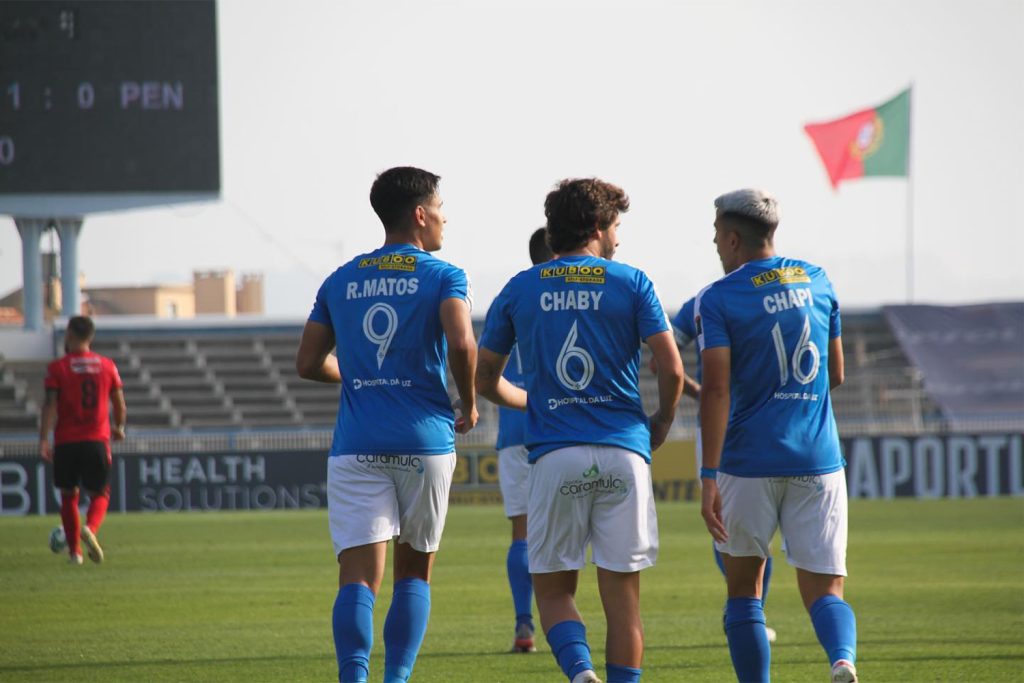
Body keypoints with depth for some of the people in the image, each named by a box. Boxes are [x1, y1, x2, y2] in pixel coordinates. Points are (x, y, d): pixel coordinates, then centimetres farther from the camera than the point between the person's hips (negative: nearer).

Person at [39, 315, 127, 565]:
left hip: (66, 441, -1)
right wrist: (119, 428, 28)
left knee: (69, 495, 13)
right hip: (98, 440, 1)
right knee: (100, 494, 9)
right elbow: (120, 405, 10)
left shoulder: (57, 367, -2)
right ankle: (90, 529, -22)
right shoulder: (107, 366, 5)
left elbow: (50, 405, -10)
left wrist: (44, 439, -13)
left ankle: (75, 551, 10)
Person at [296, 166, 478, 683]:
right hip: (424, 441, -2)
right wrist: (468, 405, 0)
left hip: (356, 446, 2)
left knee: (359, 576, -6)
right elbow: (461, 344, -17)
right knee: (414, 570, 14)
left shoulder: (340, 281, 12)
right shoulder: (443, 277, 0)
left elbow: (309, 363, 10)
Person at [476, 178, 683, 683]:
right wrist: (661, 423, 14)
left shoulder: (520, 290, 8)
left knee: (553, 591, 8)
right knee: (622, 596, 5)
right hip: (624, 452, -1)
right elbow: (672, 369, -4)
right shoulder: (631, 283, 3)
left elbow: (485, 381, 13)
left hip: (554, 456, 1)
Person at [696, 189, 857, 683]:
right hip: (818, 458, 3)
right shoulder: (817, 282, 9)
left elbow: (716, 389, -14)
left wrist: (709, 477, -17)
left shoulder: (717, 299, -6)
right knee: (825, 591, 1)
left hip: (749, 463, -3)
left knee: (743, 591, 13)